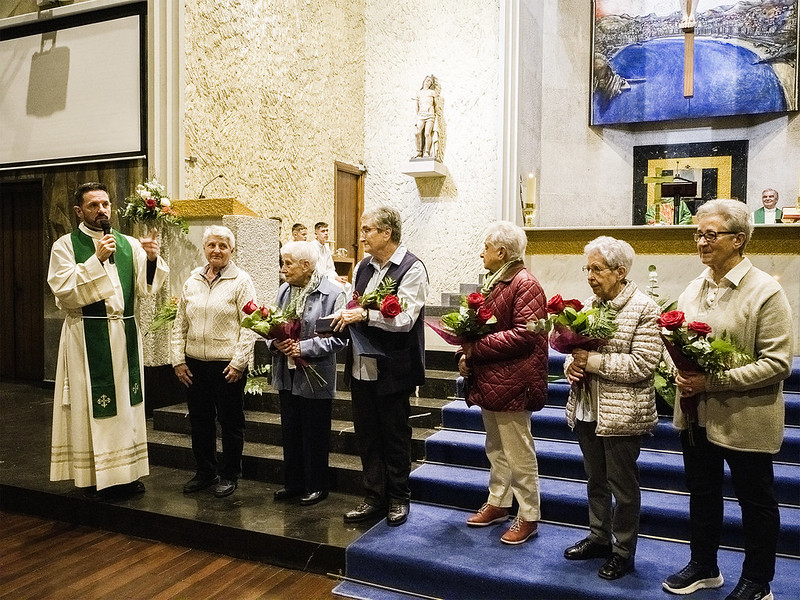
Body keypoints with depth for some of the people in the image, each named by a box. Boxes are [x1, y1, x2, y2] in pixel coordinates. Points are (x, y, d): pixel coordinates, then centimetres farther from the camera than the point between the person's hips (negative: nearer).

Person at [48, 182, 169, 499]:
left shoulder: (129, 244, 8)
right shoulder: (65, 246, -1)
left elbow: (144, 287, -1)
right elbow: (63, 291, -13)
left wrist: (151, 259, -19)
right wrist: (96, 260, -20)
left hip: (125, 333, 4)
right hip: (87, 336, -4)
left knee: (126, 401, 9)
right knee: (92, 404, 0)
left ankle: (127, 471, 20)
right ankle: (94, 476, 13)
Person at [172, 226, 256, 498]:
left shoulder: (241, 281, -6)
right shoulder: (192, 281, 9)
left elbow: (249, 325, -10)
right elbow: (180, 323, 12)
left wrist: (239, 362, -14)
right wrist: (178, 359, 5)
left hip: (227, 365, -5)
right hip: (195, 365, 5)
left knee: (230, 422, 7)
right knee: (200, 421, 14)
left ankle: (229, 475, 22)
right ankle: (205, 471, 31)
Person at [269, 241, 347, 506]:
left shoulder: (332, 293, -14)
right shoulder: (284, 289, 6)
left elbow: (338, 337, -16)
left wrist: (304, 347, -22)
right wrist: (275, 342, -8)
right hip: (287, 375, 6)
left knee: (315, 435, 7)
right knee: (290, 432, 17)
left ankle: (316, 486, 24)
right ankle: (293, 482, 32)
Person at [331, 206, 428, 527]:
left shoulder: (412, 268, -11)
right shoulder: (363, 266, 10)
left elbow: (404, 319, -20)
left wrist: (364, 314, -21)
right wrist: (345, 315, -5)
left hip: (392, 368, -6)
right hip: (361, 365, 6)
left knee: (395, 437, 10)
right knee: (366, 435, 14)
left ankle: (398, 499, 27)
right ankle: (374, 498, 29)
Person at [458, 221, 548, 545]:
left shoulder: (525, 284, -14)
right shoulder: (493, 282, 15)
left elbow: (524, 335, -23)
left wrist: (475, 348, -21)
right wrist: (468, 354, 0)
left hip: (511, 384, -9)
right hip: (489, 382, 9)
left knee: (519, 453, 2)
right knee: (496, 448, 20)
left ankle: (528, 517, 15)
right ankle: (497, 503, 33)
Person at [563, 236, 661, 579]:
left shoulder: (643, 308, -12)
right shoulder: (588, 304, 7)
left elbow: (643, 363, -19)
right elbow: (574, 347, 17)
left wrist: (593, 361, -21)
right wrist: (572, 365, -5)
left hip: (622, 414, -6)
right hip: (587, 409, 6)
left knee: (623, 485, 8)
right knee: (595, 479, 19)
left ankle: (623, 552, 25)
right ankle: (599, 538, 36)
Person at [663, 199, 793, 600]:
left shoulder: (766, 291, -13)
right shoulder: (694, 288, 5)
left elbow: (777, 362, -18)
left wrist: (715, 381, -24)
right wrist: (681, 375, -5)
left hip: (745, 419, -6)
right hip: (697, 414, 6)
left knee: (755, 500, 13)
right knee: (702, 492, 19)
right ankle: (703, 567, 39)